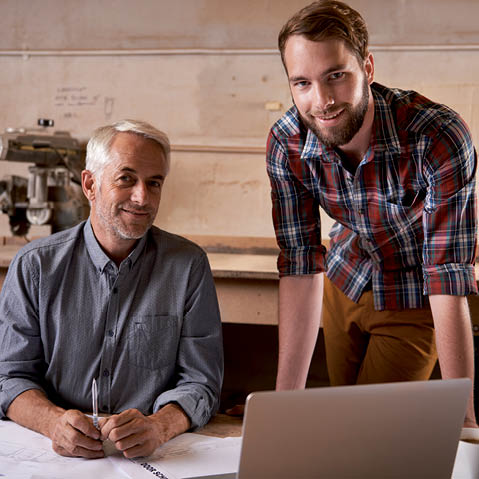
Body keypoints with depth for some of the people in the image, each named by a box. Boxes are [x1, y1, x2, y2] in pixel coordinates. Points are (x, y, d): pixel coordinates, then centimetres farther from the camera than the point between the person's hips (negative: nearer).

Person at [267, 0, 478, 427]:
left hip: (415, 297, -3)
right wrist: (286, 397, -26)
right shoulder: (287, 143, -23)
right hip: (346, 280, 4)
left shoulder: (440, 137, -35)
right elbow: (300, 268, -22)